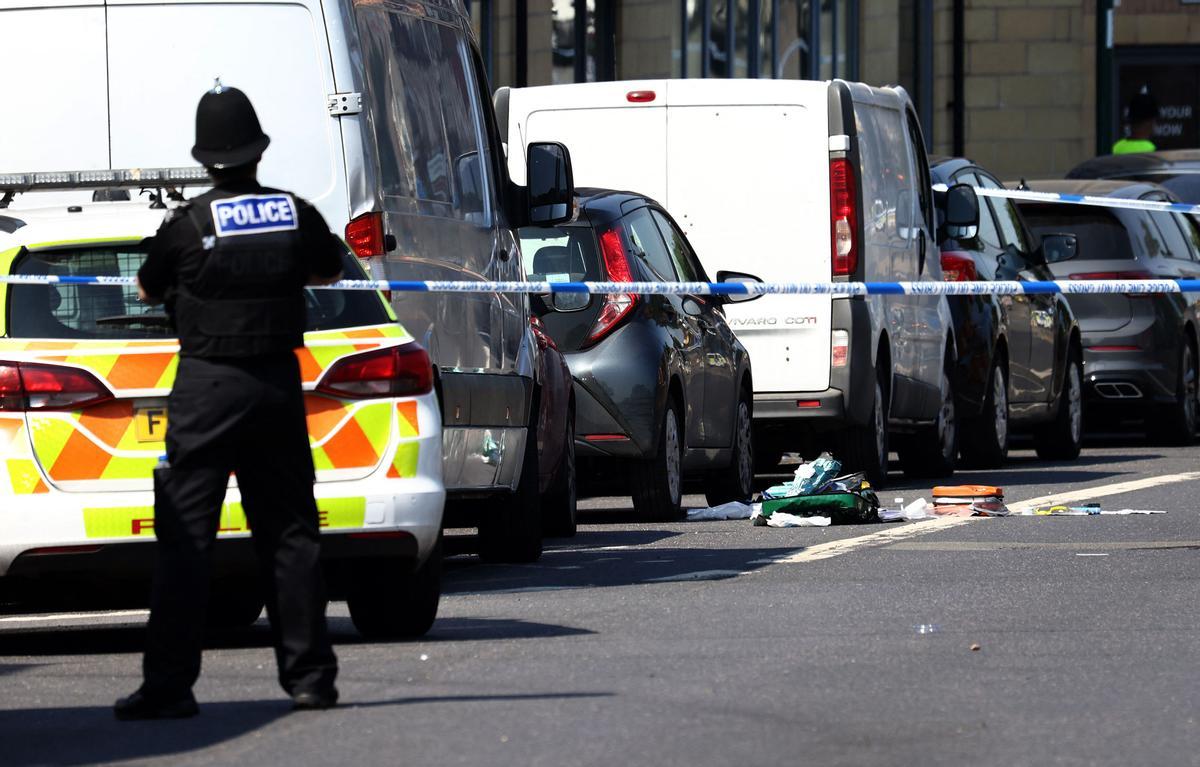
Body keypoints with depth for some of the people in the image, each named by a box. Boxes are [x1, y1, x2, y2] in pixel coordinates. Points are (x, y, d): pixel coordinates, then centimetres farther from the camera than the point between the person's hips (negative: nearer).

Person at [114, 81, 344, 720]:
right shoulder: (297, 215, 1)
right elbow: (330, 272, 22)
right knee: (289, 533, 10)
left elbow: (147, 291, 8)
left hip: (207, 387, -3)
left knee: (185, 536, -3)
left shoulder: (187, 225, -9)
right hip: (278, 383, 4)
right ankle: (309, 675, 10)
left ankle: (169, 684, -8)